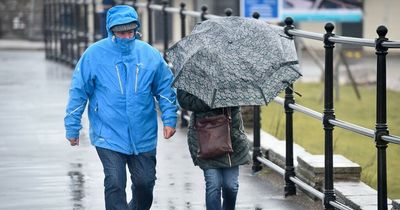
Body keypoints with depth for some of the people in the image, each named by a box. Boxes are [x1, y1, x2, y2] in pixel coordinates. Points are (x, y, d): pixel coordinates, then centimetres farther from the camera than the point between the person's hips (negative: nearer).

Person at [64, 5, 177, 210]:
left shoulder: (150, 54, 0)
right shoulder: (94, 55, -7)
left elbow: (165, 89, 10)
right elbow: (78, 92, -1)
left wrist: (169, 119, 2)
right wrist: (72, 128, 0)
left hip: (143, 137, 3)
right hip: (109, 137, -3)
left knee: (145, 183, 11)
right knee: (115, 184, -12)